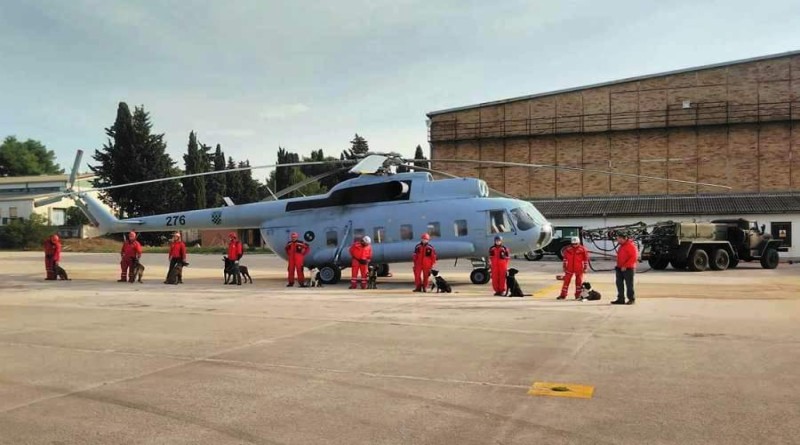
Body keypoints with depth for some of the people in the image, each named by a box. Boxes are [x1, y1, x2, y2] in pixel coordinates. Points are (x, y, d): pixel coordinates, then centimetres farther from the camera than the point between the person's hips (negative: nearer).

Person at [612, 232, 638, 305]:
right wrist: (618, 265, 13)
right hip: (620, 268, 9)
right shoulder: (622, 246, 16)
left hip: (628, 269, -9)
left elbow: (634, 257, -19)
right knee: (619, 283, 7)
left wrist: (625, 266, -21)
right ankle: (620, 299, 12)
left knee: (629, 284, -2)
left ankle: (631, 299, 8)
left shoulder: (631, 245, -13)